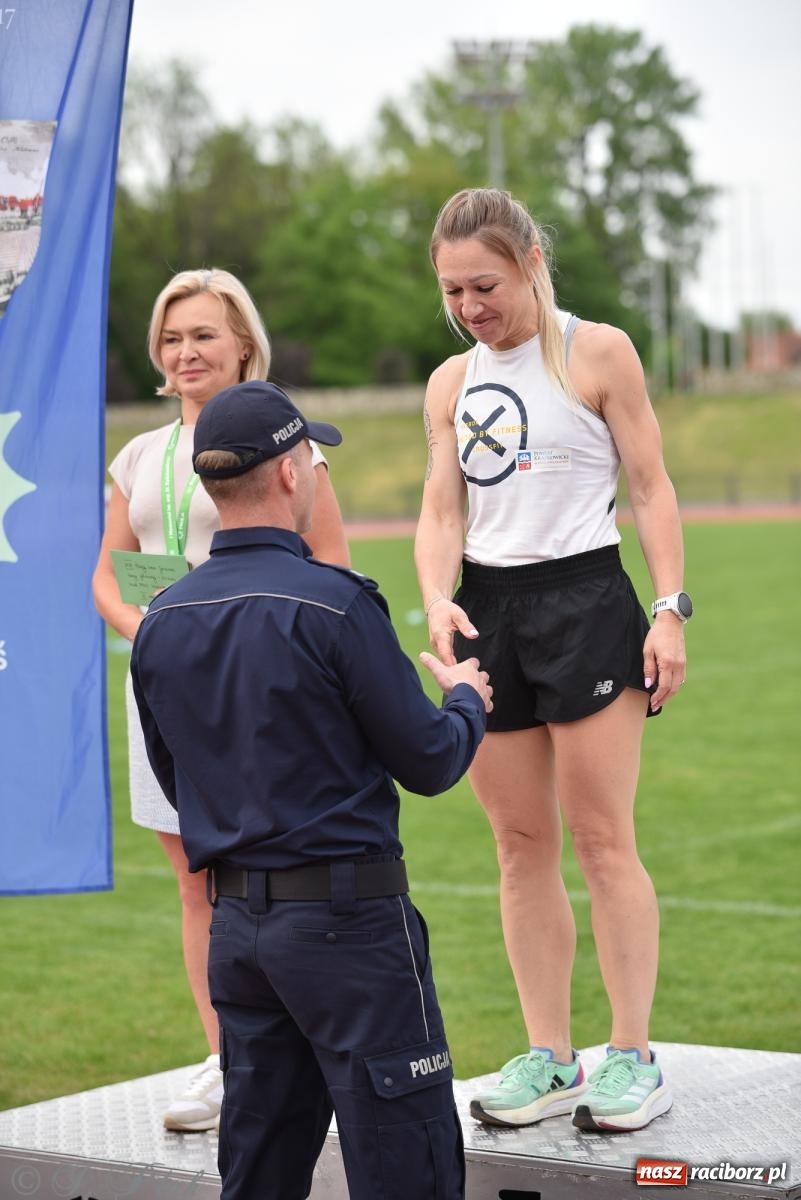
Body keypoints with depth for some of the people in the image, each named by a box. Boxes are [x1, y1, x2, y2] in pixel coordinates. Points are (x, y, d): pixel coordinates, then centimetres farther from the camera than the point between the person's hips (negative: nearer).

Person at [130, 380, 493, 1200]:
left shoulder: (162, 623, 4)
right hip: (345, 915, -7)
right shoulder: (332, 604, -16)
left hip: (234, 922, 7)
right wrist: (468, 701, 11)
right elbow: (429, 763, -9)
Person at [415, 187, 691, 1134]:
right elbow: (441, 511, 7)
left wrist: (671, 610, -10)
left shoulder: (596, 353, -1)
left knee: (601, 836, -6)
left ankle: (633, 1058, 1)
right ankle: (549, 1057, 12)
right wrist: (437, 600, -12)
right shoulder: (450, 384, 11)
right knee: (520, 842, 5)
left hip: (584, 598, -5)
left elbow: (651, 489, -1)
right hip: (486, 612, 5)